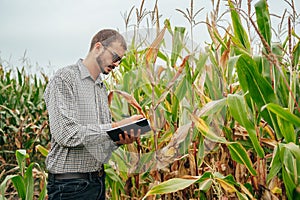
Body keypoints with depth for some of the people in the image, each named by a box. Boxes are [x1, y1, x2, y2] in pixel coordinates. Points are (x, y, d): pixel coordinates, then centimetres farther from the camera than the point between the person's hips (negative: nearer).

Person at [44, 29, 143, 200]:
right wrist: (115, 127, -19)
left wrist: (119, 141, -4)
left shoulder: (102, 88, 16)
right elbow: (66, 134, -21)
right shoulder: (65, 78, -10)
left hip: (99, 178, 8)